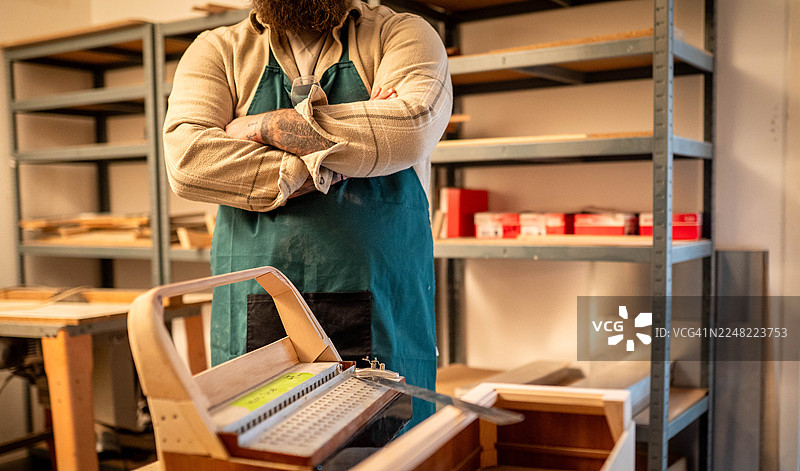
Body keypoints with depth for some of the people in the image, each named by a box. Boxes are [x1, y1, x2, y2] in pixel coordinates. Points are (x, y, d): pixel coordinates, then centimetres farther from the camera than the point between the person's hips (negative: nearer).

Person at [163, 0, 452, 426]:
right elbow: (187, 159, -6)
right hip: (253, 327, 2)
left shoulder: (401, 35, 8)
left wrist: (266, 125, -6)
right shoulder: (217, 51, 11)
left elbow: (412, 127, -14)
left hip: (383, 322, -1)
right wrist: (321, 170, -11)